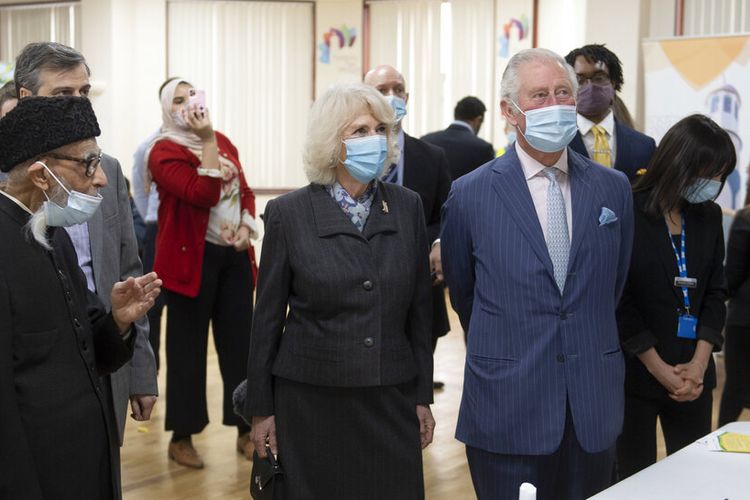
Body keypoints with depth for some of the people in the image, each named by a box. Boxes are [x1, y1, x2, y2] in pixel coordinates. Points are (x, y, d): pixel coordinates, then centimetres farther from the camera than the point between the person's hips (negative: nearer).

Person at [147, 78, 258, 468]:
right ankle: (181, 438, 13)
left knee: (239, 341, 8)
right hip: (192, 257, -6)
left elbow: (244, 190, 16)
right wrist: (207, 140, -19)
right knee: (188, 345, 2)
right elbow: (203, 194, -22)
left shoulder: (222, 141, 12)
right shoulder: (164, 152, -9)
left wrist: (247, 227, -2)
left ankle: (245, 431, 18)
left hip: (235, 255, 6)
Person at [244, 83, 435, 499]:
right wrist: (261, 408, 1)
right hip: (311, 401, -2)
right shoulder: (288, 213, -5)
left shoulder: (407, 207, 2)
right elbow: (268, 316, -1)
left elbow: (419, 309, 7)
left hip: (391, 400, 2)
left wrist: (423, 395, 7)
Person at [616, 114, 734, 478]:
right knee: (634, 479, 5)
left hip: (692, 375, 5)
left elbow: (715, 292, 8)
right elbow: (619, 300, -12)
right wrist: (660, 369, -12)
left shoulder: (709, 217, 7)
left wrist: (699, 362, -5)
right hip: (635, 373, -5)